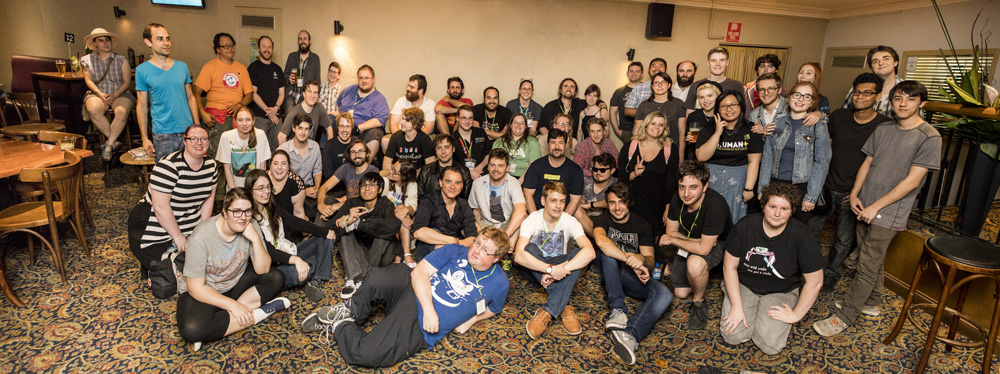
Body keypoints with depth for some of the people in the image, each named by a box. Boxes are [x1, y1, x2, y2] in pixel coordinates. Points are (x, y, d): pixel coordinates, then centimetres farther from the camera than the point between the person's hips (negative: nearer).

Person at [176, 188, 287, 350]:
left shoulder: (249, 226, -13)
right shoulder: (201, 237, -25)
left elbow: (262, 270, -13)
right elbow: (196, 287, -22)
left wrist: (255, 239, -28)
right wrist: (233, 305, -28)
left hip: (236, 284, 5)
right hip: (203, 292, -4)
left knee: (276, 278, -17)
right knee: (192, 329, -34)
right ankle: (257, 314, -19)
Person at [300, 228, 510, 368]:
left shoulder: (498, 282, 3)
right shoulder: (456, 252, 4)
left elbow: (494, 308, 22)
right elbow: (420, 272, -4)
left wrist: (470, 320, 3)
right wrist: (429, 309, -17)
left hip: (422, 328, -2)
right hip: (411, 291, 2)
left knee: (365, 354, -24)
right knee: (378, 279, -35)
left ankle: (341, 325, 9)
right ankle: (351, 313, -1)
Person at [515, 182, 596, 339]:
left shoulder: (570, 221, -16)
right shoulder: (532, 220, -20)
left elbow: (589, 252, -33)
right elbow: (518, 256, -35)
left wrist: (559, 270, -42)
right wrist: (551, 269, -44)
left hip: (559, 263, 1)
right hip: (537, 267, -1)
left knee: (578, 253, -29)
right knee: (530, 248, -32)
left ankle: (546, 312, -38)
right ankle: (564, 307, -33)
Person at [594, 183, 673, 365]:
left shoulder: (641, 225, 3)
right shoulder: (603, 219, -3)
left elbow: (650, 259, -4)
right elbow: (600, 240, -28)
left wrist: (642, 260, -30)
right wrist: (630, 260, -36)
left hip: (633, 276, 1)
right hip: (610, 273, -1)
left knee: (664, 294, -27)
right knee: (607, 251, -32)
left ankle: (629, 334, -49)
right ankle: (618, 310, -38)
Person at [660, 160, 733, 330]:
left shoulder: (715, 205, -36)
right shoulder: (678, 199, -19)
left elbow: (704, 249, -33)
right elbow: (671, 232, -6)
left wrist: (672, 239, -22)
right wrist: (700, 241, -20)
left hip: (718, 244, -5)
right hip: (690, 243, 5)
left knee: (695, 263, -38)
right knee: (681, 293, 6)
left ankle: (699, 303, -10)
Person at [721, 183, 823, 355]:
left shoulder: (801, 237, -17)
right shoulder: (745, 226, -15)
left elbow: (814, 282, -10)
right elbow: (729, 266, -9)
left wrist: (795, 315, -8)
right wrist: (737, 307, -12)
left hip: (781, 293, -1)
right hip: (744, 286, 1)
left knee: (770, 345, -17)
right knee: (733, 336, -15)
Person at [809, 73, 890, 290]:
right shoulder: (838, 117, 0)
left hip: (854, 193, -2)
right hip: (827, 186, 3)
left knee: (844, 241, 9)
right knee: (809, 229, 9)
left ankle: (829, 276, 28)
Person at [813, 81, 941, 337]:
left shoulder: (929, 138, -11)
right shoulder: (883, 130, 8)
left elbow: (912, 181, -14)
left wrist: (876, 207, -14)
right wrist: (855, 195, 1)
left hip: (889, 214, -6)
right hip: (865, 208, 6)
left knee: (868, 267, -3)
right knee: (873, 261, 19)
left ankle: (843, 317, 4)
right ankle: (871, 303, 35)